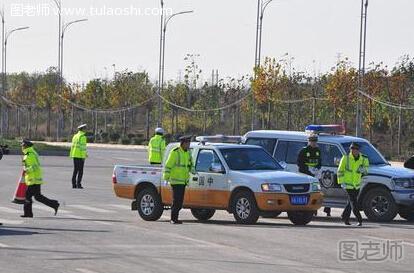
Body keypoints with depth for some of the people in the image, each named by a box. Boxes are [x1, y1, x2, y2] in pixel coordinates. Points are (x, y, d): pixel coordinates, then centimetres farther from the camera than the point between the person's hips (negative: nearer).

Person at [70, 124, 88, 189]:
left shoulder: (75, 136, 13)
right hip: (80, 156, -7)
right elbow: (82, 147, -18)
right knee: (80, 171, -3)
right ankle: (78, 184, -6)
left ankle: (74, 184, 7)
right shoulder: (83, 137, -12)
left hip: (74, 155, 7)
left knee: (75, 170, 10)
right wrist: (83, 156, -16)